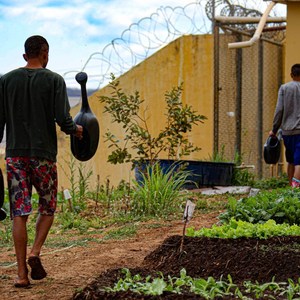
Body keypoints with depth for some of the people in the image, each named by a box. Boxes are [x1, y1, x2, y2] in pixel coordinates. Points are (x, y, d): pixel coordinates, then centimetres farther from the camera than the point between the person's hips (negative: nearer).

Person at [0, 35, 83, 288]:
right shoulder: (54, 80, -2)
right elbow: (62, 119, -10)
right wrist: (76, 130, 10)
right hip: (43, 153, -2)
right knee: (48, 208, 15)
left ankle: (22, 273, 0)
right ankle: (35, 253, -6)